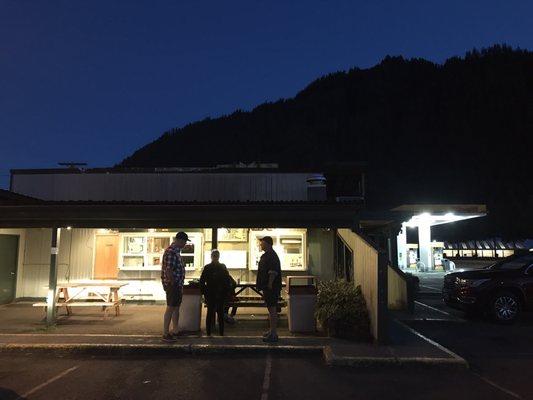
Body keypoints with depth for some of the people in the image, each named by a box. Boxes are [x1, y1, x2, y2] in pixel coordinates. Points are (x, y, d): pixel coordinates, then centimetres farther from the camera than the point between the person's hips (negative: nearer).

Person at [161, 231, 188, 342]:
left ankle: (175, 331, 26)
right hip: (172, 285, -10)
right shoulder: (171, 252, -19)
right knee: (170, 308, -4)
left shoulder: (176, 251, 14)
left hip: (177, 285, 10)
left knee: (176, 307, 16)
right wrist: (173, 284, -18)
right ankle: (166, 334, 3)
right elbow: (168, 270, -24)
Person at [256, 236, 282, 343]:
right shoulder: (266, 255, 16)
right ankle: (272, 330, 27)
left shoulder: (271, 256, -16)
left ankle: (273, 334, -2)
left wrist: (269, 285, -24)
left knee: (272, 309, -6)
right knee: (270, 309, 17)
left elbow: (273, 272, -23)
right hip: (266, 287, 11)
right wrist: (262, 285, 22)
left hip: (271, 288, -11)